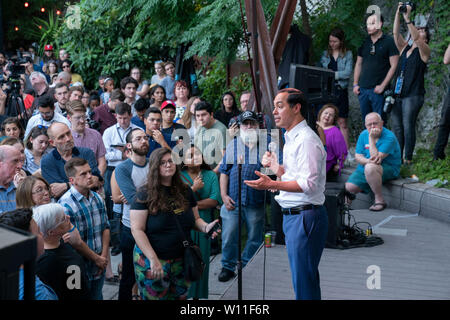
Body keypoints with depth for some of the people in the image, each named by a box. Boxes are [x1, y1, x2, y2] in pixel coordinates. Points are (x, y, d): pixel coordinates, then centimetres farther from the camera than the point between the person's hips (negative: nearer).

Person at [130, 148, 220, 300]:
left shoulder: (185, 191, 7)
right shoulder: (145, 195, -8)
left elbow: (195, 219, 16)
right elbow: (137, 229, -12)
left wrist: (205, 227, -8)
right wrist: (153, 259, -20)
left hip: (182, 261, 5)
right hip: (152, 261, -4)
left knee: (180, 296, 13)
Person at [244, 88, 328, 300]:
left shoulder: (306, 140, -14)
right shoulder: (292, 138, 19)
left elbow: (309, 184, -23)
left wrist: (272, 184, -27)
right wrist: (276, 167, 12)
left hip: (305, 216, -10)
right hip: (292, 216, 10)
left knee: (304, 283, -6)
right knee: (301, 279, 16)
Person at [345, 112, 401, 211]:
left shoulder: (389, 137, -18)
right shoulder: (363, 135, 2)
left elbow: (376, 157, -26)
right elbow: (357, 156, -2)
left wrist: (371, 138, -24)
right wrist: (367, 161, -25)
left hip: (388, 168, -6)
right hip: (364, 168, 6)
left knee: (370, 168, -40)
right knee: (350, 187, -14)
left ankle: (379, 200, -25)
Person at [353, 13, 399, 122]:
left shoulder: (389, 42, -3)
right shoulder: (364, 42, 13)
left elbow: (394, 66, -7)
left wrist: (382, 86, -13)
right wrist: (355, 84, 10)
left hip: (378, 90, -5)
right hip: (362, 89, 5)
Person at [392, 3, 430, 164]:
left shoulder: (424, 51, 1)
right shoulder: (404, 48, 17)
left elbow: (415, 38, -17)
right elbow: (396, 34, 5)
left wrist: (407, 18, -21)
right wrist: (398, 13, -2)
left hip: (412, 95, -6)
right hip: (398, 94, 6)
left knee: (408, 127, -7)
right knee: (396, 127, 4)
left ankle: (408, 158, -1)